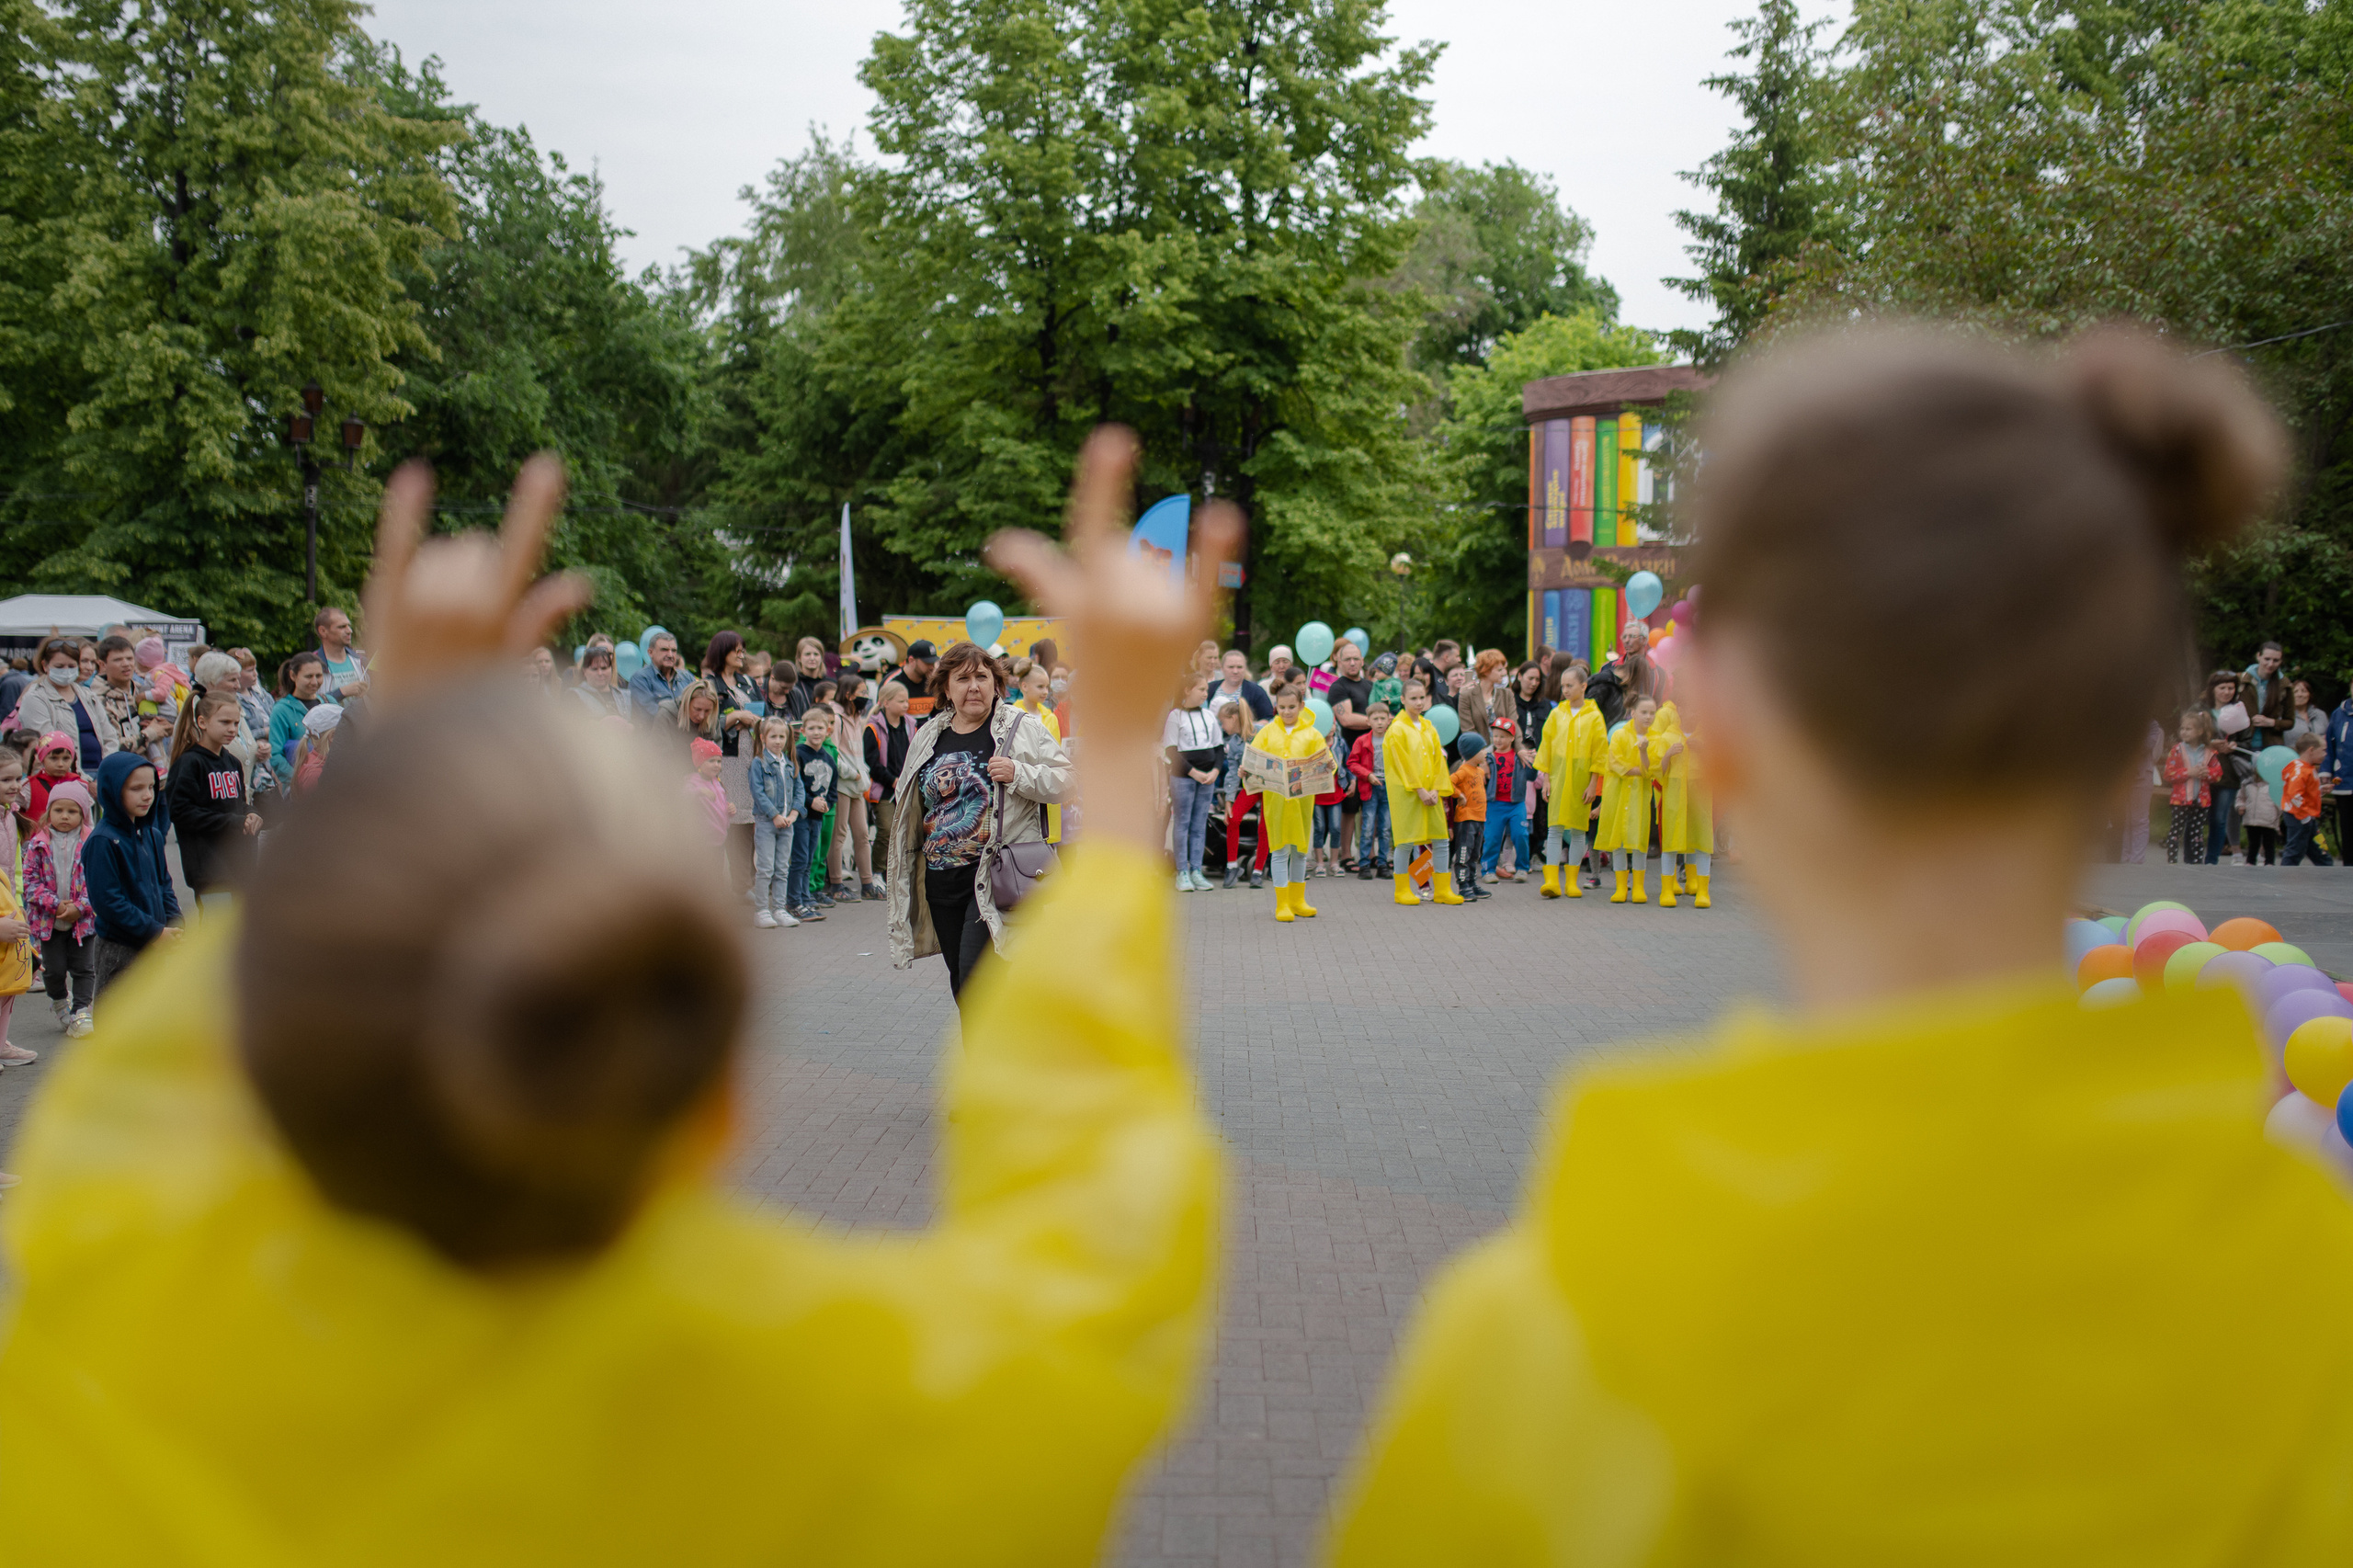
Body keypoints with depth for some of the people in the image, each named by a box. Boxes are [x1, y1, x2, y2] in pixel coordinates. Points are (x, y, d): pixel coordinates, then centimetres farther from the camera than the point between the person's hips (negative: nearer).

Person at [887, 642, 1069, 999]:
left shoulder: (1022, 728, 0)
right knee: (961, 985, 13)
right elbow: (910, 812, 21)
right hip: (942, 878, 6)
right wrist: (905, 879, 22)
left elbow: (1063, 781, -3)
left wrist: (1018, 774, -19)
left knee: (976, 979, -16)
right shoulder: (928, 738, 12)